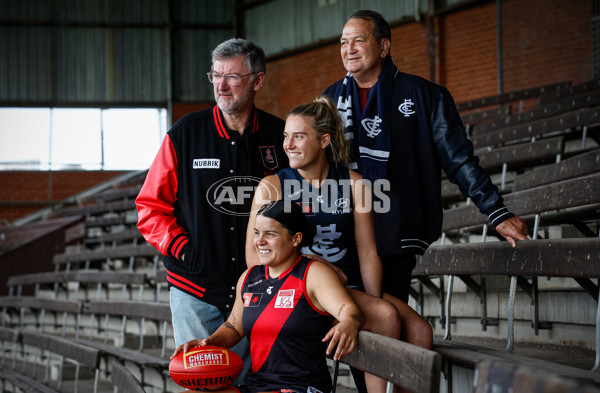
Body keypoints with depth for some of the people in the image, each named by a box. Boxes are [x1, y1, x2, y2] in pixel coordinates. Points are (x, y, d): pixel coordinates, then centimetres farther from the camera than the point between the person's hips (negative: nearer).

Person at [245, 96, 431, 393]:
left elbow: (368, 252, 6)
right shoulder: (271, 187, 1)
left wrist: (376, 300, -12)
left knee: (420, 331, -20)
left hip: (351, 287, 4)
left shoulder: (353, 184, 9)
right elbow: (255, 258, -5)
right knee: (387, 316, -27)